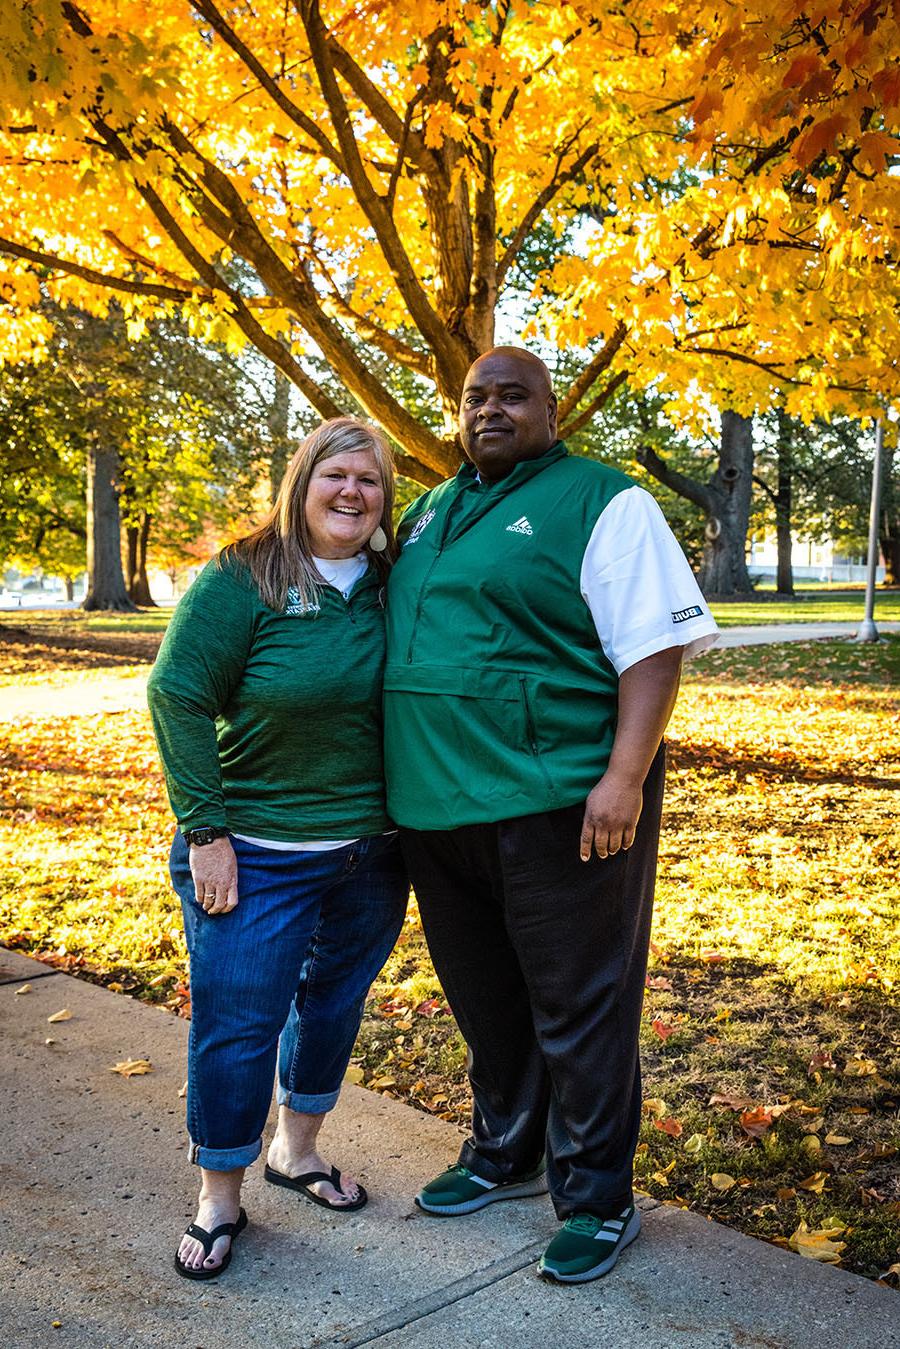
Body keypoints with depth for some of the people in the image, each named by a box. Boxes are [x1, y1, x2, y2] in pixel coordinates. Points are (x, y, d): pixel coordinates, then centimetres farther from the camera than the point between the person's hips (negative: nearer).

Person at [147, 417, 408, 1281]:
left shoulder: (394, 586, 1)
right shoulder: (242, 579, -12)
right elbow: (177, 695, -13)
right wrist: (206, 829, -15)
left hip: (372, 853, 5)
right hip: (258, 857, -4)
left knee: (335, 1003, 18)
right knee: (237, 1022, 3)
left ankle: (297, 1152, 41)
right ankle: (219, 1201, 24)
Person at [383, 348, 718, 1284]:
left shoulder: (602, 502, -4)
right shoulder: (429, 513, 17)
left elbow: (656, 644, -12)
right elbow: (398, 637, 25)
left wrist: (625, 777, -22)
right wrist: (399, 783, 19)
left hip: (558, 808, -6)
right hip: (439, 808, 7)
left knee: (577, 1009, 4)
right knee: (485, 999, 20)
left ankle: (596, 1201, 23)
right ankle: (503, 1156, 40)